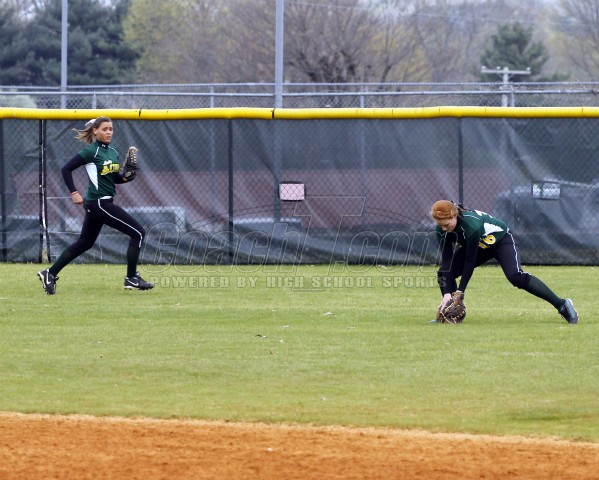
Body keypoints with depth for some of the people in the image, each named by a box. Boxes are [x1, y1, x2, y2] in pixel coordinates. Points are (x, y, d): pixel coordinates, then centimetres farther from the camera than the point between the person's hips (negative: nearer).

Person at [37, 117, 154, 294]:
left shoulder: (113, 152, 11)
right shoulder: (91, 151, -12)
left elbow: (115, 177, 20)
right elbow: (66, 169, -12)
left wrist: (126, 177, -1)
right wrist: (74, 193, -16)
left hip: (100, 204, 9)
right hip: (99, 203, -9)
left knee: (84, 243, 17)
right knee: (138, 232, -9)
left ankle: (50, 274, 23)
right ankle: (131, 278, -2)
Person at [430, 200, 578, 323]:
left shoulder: (471, 225, -40)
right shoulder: (442, 230, -21)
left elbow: (470, 261, -33)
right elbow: (447, 261, -21)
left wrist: (460, 291, -31)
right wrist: (446, 294, -31)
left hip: (501, 240, -7)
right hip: (478, 246, 7)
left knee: (515, 276, -28)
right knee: (444, 273, -9)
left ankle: (561, 305, -22)